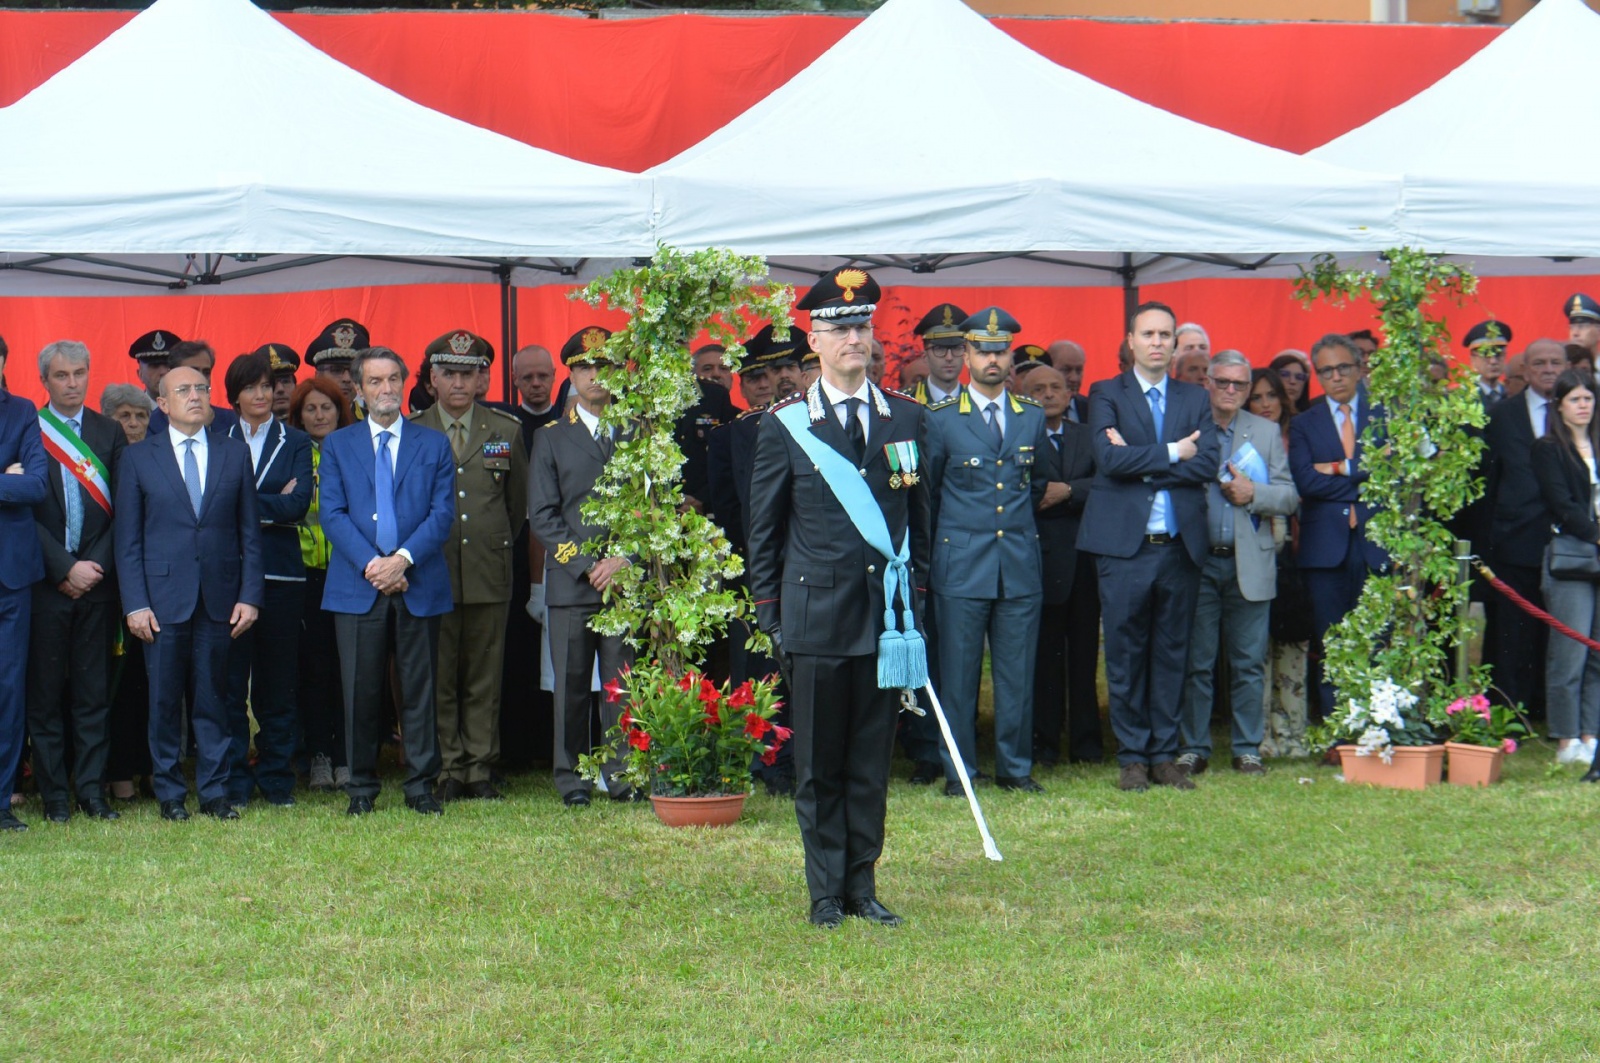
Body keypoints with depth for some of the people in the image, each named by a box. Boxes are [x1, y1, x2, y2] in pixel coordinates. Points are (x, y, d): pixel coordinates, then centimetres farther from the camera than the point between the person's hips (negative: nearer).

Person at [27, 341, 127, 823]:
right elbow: (27, 510, -5)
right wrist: (65, 568, -9)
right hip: (45, 581, -2)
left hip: (96, 580, 2)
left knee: (94, 691, 3)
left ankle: (92, 790, 7)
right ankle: (54, 795, 6)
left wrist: (96, 566, -5)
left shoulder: (110, 434, 10)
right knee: (46, 691, 0)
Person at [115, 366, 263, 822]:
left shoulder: (234, 454, 9)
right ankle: (169, 792, 11)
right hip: (163, 596, -1)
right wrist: (135, 603, -6)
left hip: (219, 596, 1)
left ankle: (214, 791, 11)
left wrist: (249, 595, 0)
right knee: (165, 699, 2)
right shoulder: (138, 458, 4)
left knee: (213, 698, 4)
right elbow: (128, 539, 2)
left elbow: (249, 532, 8)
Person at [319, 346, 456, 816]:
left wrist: (403, 559, -12)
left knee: (419, 690, 1)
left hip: (419, 586, 0)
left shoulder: (434, 445, 11)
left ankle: (421, 785, 7)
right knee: (360, 691, 0)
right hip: (357, 587, 0)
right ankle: (361, 787, 8)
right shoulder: (338, 446, 11)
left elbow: (443, 513, 2)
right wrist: (370, 564, -12)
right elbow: (333, 514, 1)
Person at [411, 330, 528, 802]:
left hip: (489, 573, 1)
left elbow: (519, 502, 18)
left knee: (485, 679, 3)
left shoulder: (507, 431, 9)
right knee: (438, 679, 0)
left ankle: (480, 769, 9)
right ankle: (449, 771, 6)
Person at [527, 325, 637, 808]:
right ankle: (571, 779, 7)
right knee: (571, 686, 0)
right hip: (570, 583, 0)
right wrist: (585, 566, -7)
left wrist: (625, 560, -6)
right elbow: (542, 516, 4)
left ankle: (621, 775, 4)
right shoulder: (551, 438, 11)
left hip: (627, 581, 0)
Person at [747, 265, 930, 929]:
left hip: (887, 616, 2)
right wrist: (770, 615, 2)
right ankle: (826, 891, 10)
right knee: (819, 765, 2)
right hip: (816, 613, -2)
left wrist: (915, 594, 11)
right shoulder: (785, 426, 2)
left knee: (872, 761, 6)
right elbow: (765, 529, 6)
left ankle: (862, 885, 14)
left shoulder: (907, 419, 9)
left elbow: (918, 518, 15)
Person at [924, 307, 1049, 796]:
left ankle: (1015, 767, 14)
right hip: (961, 566, -3)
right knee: (959, 672, -1)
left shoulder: (1033, 416, 10)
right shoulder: (939, 419, 1)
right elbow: (927, 493, 9)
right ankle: (958, 770, 7)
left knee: (1017, 671, 5)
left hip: (1020, 565, 3)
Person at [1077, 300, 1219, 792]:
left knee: (1172, 653, 6)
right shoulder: (1106, 395, 4)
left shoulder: (1194, 399, 12)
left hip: (1180, 544, 3)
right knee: (1126, 654, 1)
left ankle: (1164, 754, 13)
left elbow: (1207, 464, -4)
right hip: (1125, 544, -3)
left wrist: (1140, 462, -10)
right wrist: (1171, 453, -9)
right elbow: (1109, 458, -13)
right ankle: (1132, 756, 8)